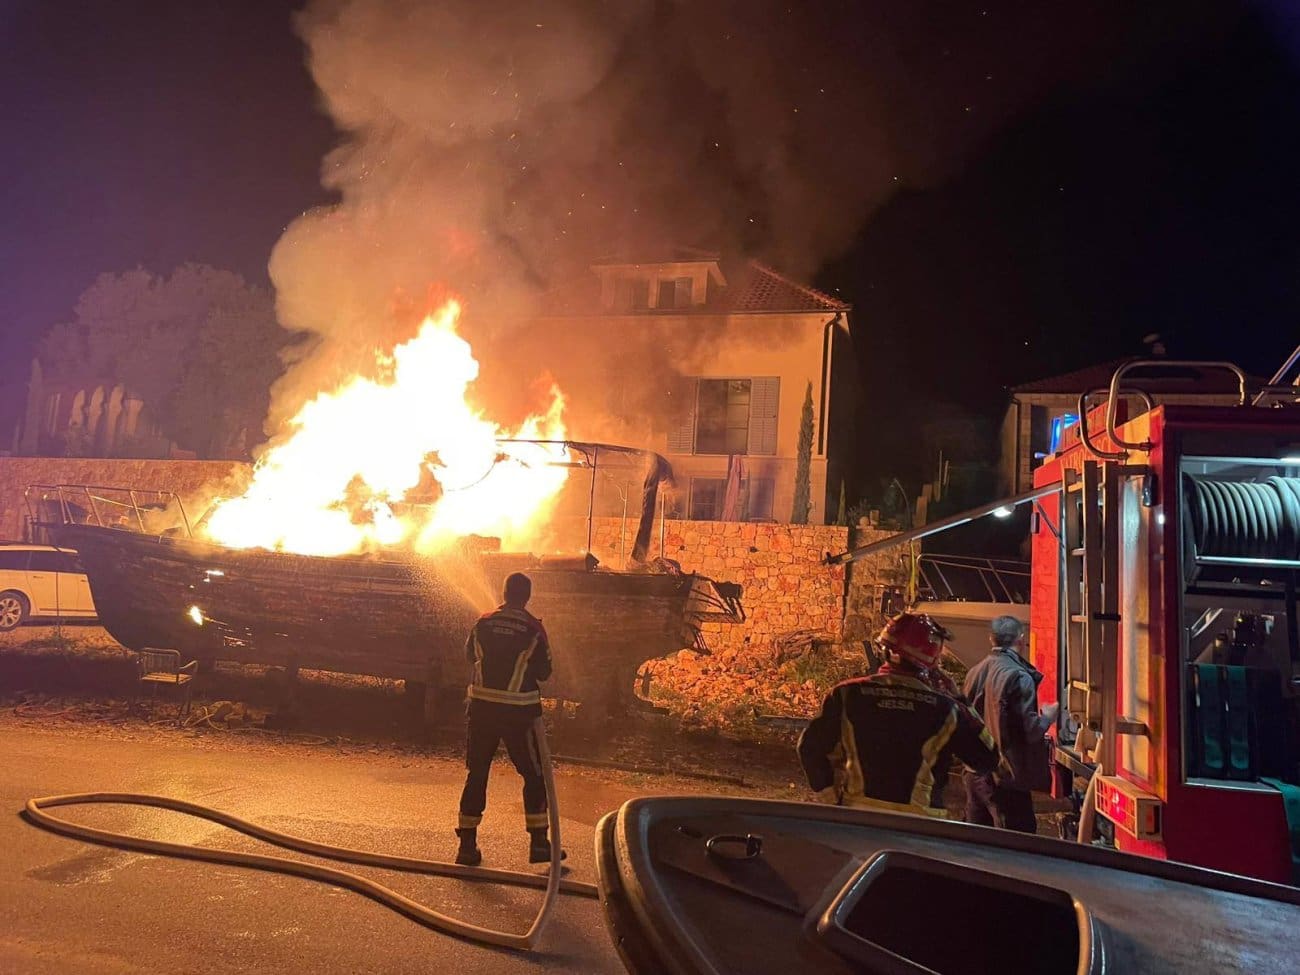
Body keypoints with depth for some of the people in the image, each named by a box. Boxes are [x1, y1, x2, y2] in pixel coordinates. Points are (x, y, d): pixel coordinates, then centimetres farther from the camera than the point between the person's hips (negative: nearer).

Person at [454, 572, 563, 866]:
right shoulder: (533, 629, -9)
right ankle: (538, 842, 10)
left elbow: (470, 655, 16)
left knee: (477, 774, 12)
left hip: (483, 708, 3)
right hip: (519, 711, -3)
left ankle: (468, 844, 14)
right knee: (534, 775, 9)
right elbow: (544, 672, -4)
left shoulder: (484, 622, 0)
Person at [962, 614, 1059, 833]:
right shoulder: (1019, 677, -16)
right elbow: (1031, 730, -17)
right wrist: (1047, 716, 1)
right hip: (1006, 777, -7)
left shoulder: (975, 673, 4)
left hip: (975, 773, 7)